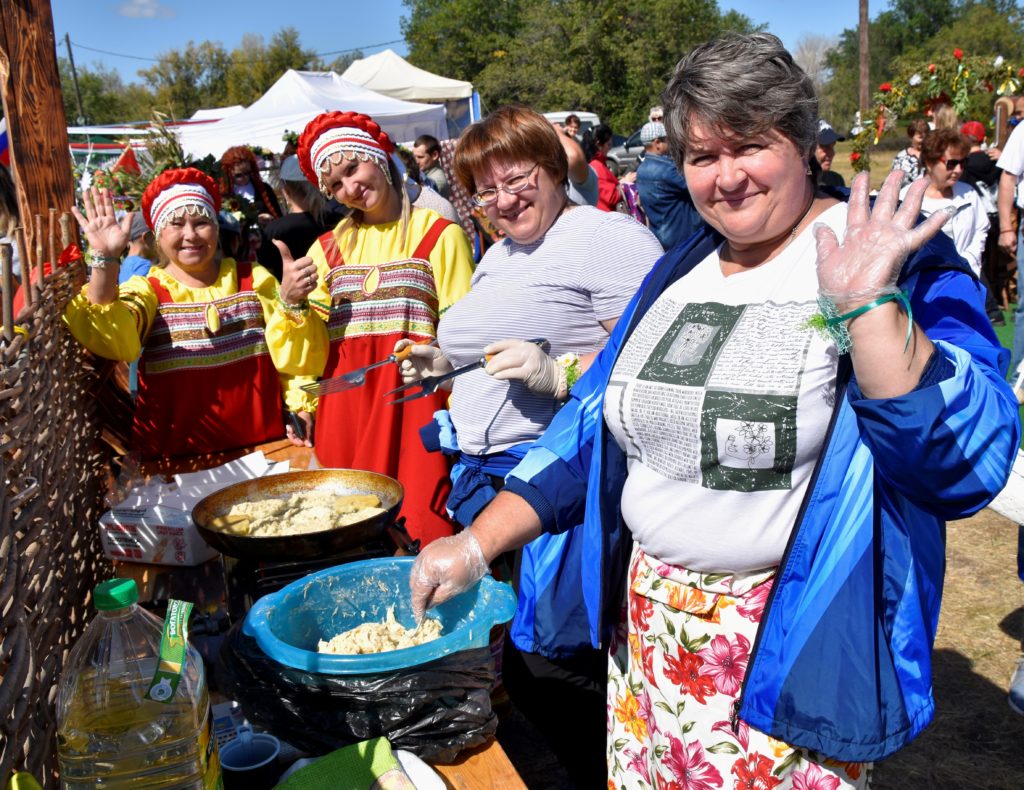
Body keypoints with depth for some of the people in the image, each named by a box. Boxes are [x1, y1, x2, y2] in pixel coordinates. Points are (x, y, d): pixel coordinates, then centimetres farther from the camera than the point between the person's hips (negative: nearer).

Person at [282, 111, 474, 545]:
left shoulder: (439, 233, 3)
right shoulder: (329, 247, 14)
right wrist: (293, 302, -6)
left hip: (414, 401, -3)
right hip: (345, 407, 4)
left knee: (420, 529, -6)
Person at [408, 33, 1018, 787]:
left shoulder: (897, 258, -12)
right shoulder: (679, 271, 6)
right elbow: (592, 426, 8)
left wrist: (866, 304, -32)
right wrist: (476, 544, 2)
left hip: (794, 657, -5)